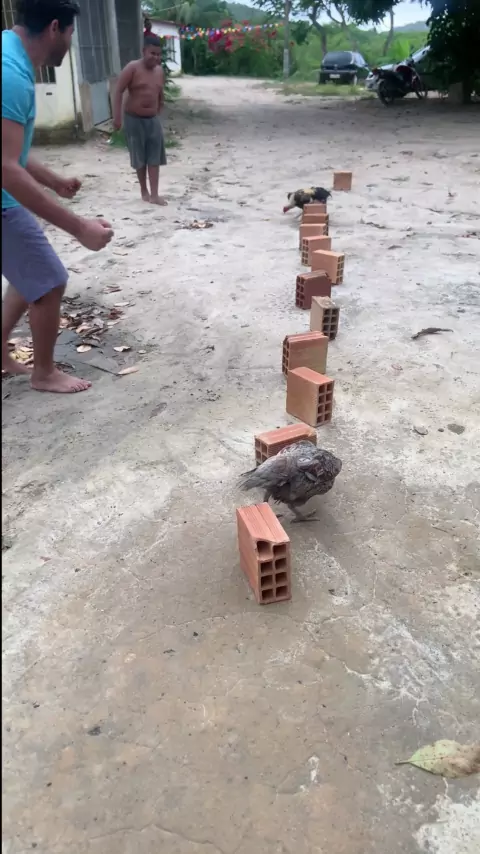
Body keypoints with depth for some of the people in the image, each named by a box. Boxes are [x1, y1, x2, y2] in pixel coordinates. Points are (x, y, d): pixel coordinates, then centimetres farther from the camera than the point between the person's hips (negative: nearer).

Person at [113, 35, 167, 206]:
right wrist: (117, 116, -20)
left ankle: (154, 194, 0)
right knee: (140, 158, 5)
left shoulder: (160, 70, 6)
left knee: (155, 157, -1)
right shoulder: (132, 68, -11)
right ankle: (144, 191, 19)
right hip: (134, 119, -5)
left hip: (153, 120, 5)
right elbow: (119, 91, -13)